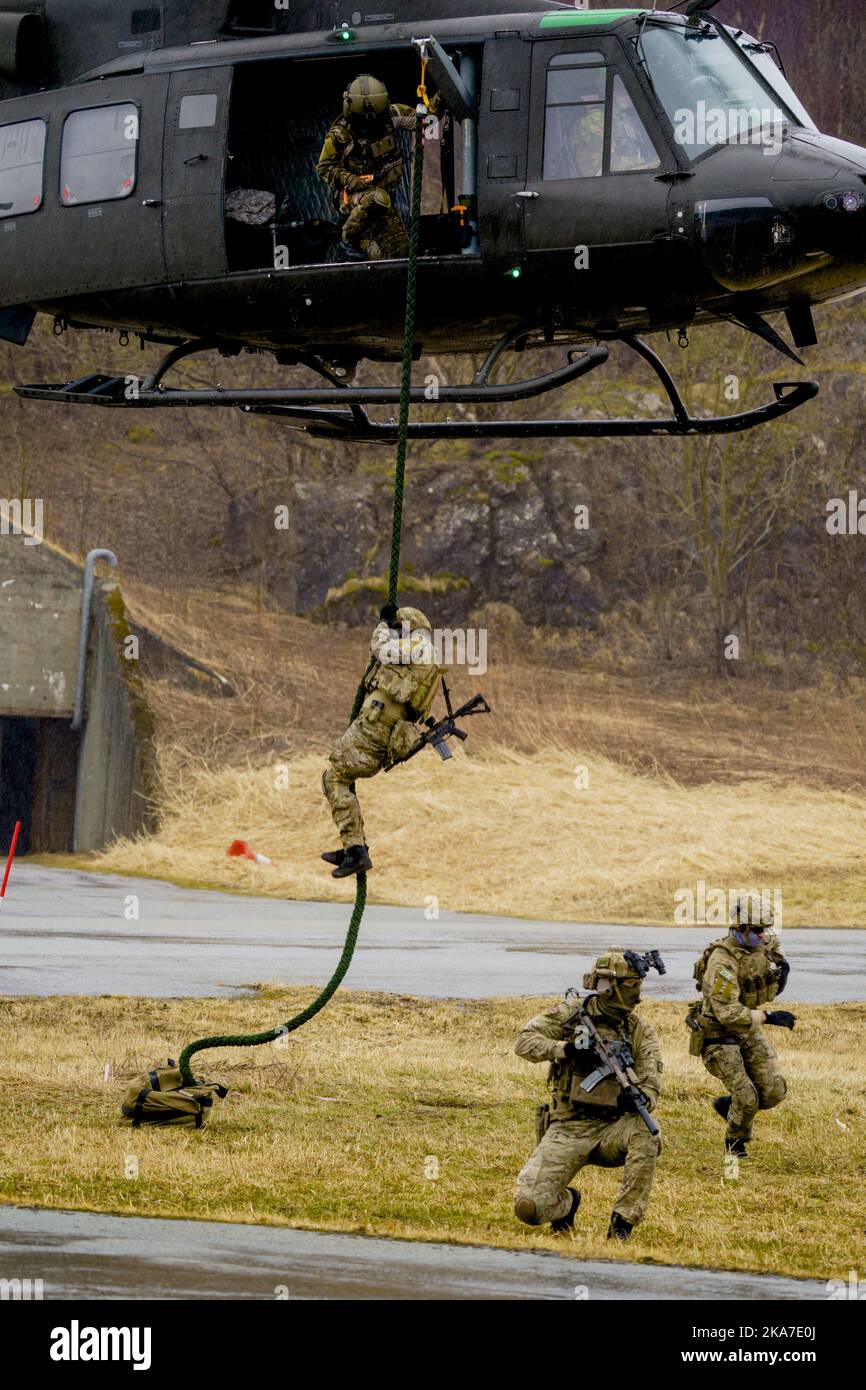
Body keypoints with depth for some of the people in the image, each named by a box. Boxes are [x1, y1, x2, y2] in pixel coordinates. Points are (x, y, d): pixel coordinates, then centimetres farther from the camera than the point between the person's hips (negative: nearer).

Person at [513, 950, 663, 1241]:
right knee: (529, 1207, -19)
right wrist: (565, 1049, -23)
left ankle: (623, 1223, -22)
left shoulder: (640, 1032, 5)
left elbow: (651, 1082, -5)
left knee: (645, 1134, -36)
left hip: (612, 1128, 1)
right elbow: (524, 1042, -6)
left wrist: (641, 1096, -30)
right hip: (567, 1130, -1)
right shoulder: (570, 1015, 1)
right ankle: (566, 1201, 20)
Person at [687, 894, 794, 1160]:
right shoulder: (722, 961, -28)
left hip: (748, 1030, 7)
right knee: (748, 1100, -12)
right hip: (719, 1035, -7)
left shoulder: (763, 946, -3)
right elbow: (727, 1012, -33)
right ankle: (735, 1144, 16)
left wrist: (781, 969, -1)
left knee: (774, 1092, -1)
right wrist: (767, 1017, -37)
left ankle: (726, 1105, 25)